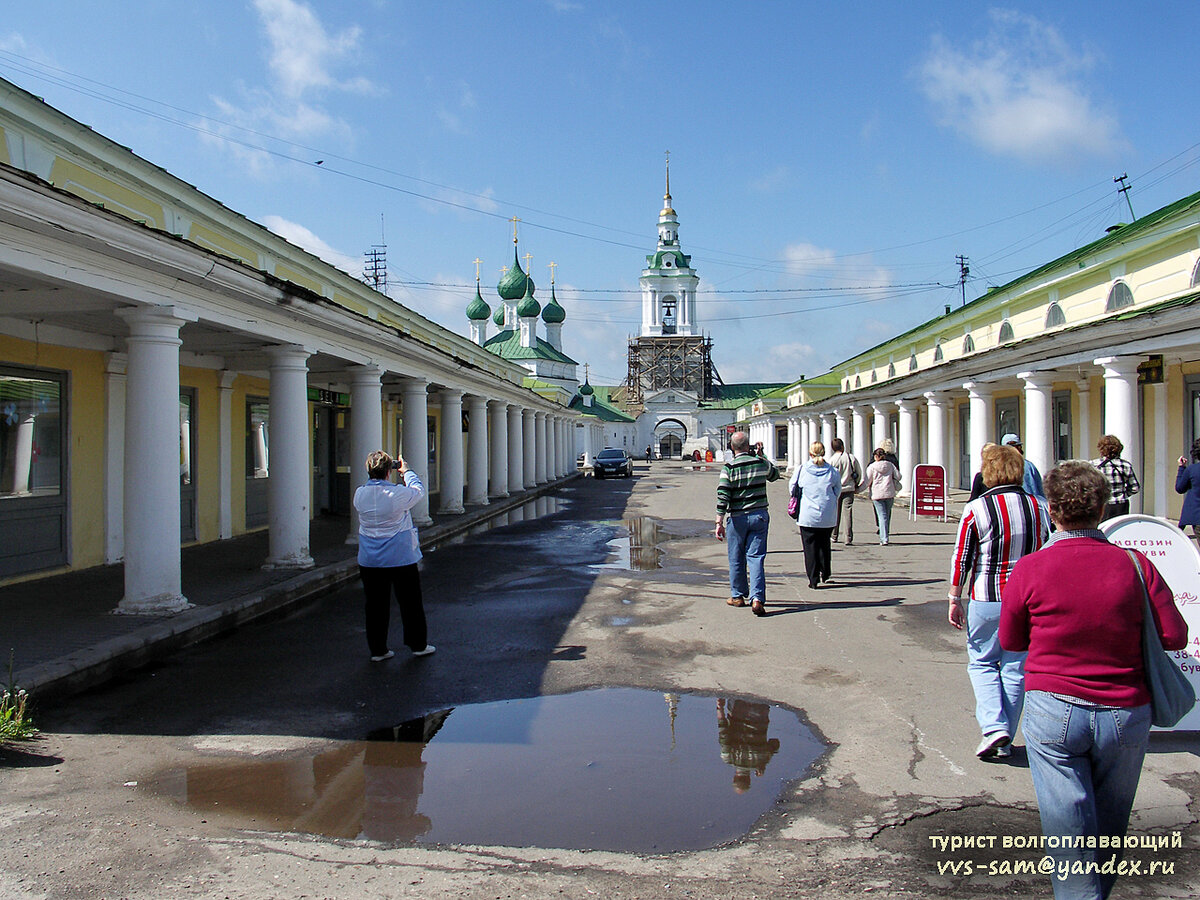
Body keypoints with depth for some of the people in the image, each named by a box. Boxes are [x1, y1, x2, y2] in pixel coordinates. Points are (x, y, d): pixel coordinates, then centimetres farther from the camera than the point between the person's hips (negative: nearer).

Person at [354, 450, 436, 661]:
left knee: (375, 605, 11)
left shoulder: (359, 494, -5)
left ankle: (377, 650, 16)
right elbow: (418, 490, 2)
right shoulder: (398, 494, -18)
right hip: (401, 559, -4)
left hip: (369, 562, 4)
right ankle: (418, 645, 21)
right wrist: (406, 472, 15)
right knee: (410, 603, 11)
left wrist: (375, 477, 17)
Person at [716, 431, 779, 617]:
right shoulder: (761, 463, -1)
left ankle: (738, 595, 25)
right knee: (756, 557, 1)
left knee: (736, 558, 13)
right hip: (760, 516, 1)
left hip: (738, 518, -1)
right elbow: (774, 474, 23)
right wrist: (760, 456, 29)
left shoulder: (729, 468, -7)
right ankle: (757, 598, -11)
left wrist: (719, 522, -12)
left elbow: (722, 496, -13)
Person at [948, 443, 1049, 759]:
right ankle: (1005, 740, 17)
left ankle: (994, 727, -3)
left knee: (982, 663, 13)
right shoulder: (1038, 508, 1)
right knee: (1016, 668, 11)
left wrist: (955, 599, 2)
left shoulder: (976, 510, -10)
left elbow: (961, 559, -7)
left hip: (987, 600, -3)